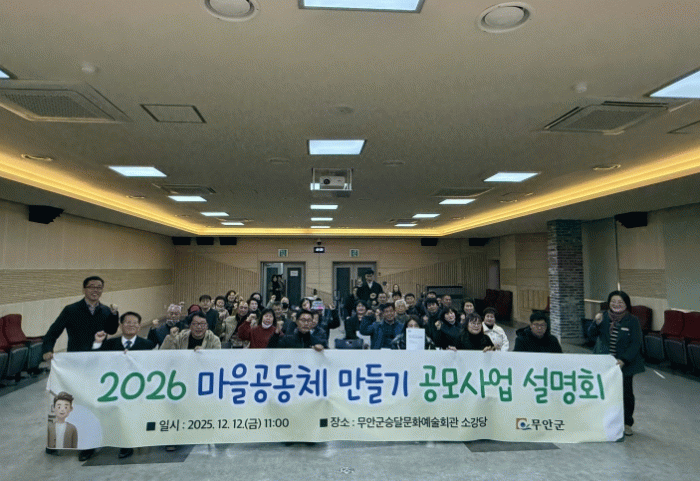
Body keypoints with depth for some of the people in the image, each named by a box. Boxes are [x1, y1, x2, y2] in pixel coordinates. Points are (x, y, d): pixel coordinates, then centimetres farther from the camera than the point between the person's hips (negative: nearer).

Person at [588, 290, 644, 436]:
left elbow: (635, 344, -8)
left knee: (626, 393, 8)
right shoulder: (604, 317, 3)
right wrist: (596, 323, -18)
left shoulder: (632, 321, -5)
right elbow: (591, 335, 2)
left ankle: (627, 423, 24)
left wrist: (623, 360, -19)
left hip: (625, 364, -2)